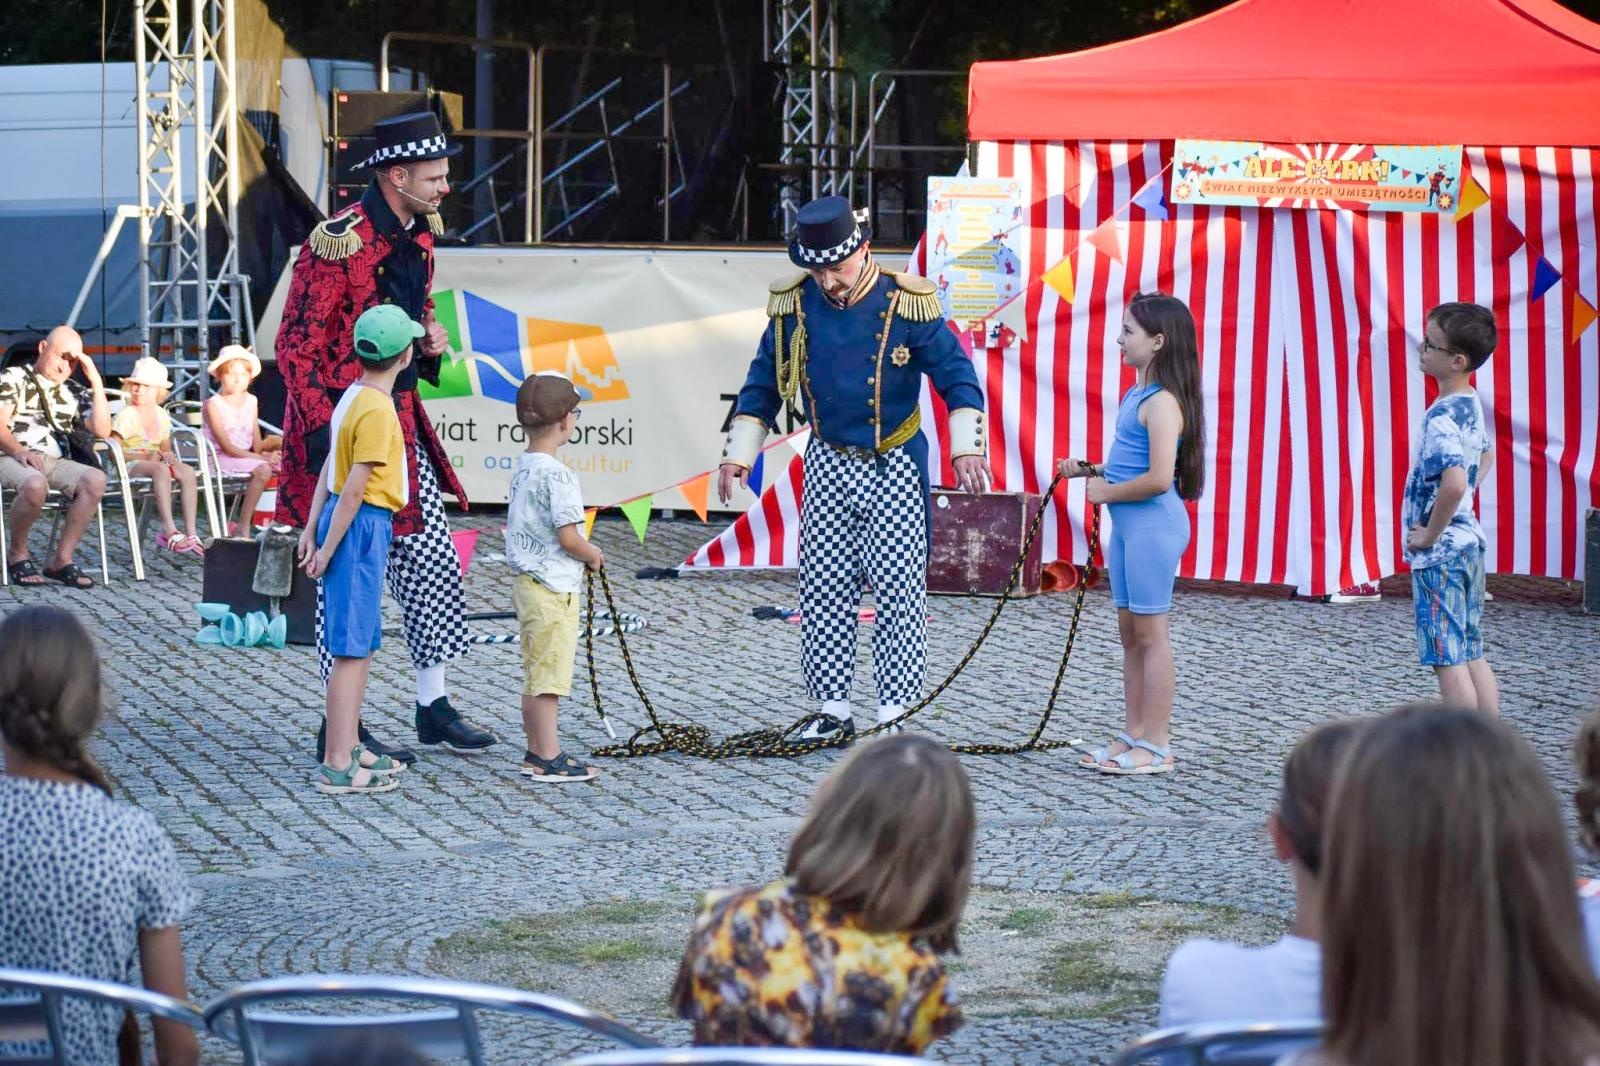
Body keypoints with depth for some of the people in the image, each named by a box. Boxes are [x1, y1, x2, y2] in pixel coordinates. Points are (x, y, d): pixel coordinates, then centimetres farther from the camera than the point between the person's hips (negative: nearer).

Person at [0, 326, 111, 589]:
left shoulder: (75, 392, 21)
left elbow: (102, 430, 6)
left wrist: (96, 381, 4)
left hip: (55, 461, 4)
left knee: (95, 479, -27)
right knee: (35, 484, -40)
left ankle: (62, 559, -22)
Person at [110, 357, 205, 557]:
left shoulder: (162, 415, 13)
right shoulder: (126, 415, -6)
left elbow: (165, 448, 20)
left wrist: (168, 456, -6)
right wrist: (145, 456, -19)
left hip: (153, 461, 6)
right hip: (130, 465, -6)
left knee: (187, 471, -22)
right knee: (161, 469, -37)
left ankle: (190, 532, -27)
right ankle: (169, 531, -44)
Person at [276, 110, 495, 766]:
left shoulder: (419, 235, 7)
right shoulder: (337, 243, -19)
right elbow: (296, 346, -19)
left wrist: (429, 338, 2)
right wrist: (326, 431, -23)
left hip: (401, 423, 8)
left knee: (434, 566, 10)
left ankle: (433, 709, 22)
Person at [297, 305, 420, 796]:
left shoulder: (355, 397, 11)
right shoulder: (377, 410, -19)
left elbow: (330, 466, 12)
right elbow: (354, 487, -19)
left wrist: (313, 526, 13)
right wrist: (327, 548, -18)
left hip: (349, 521, 10)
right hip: (362, 526, -10)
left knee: (364, 643, 17)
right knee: (351, 649, -7)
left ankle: (350, 749, 25)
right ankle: (338, 766, -6)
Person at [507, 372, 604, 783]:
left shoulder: (523, 467, 8)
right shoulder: (557, 475, -19)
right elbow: (568, 538, -22)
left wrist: (583, 554, 13)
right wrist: (593, 556, -3)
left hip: (528, 582, 9)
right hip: (554, 587, -9)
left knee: (534, 676, 15)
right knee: (549, 674, -4)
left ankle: (536, 752, 23)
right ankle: (549, 759, -1)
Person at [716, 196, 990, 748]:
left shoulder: (906, 306, -13)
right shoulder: (794, 305, -3)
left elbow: (958, 376, -8)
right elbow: (763, 385, 7)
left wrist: (965, 448, -19)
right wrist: (738, 454, 4)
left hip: (894, 467, -4)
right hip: (828, 464, 4)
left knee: (899, 592, -3)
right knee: (823, 593, 6)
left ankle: (894, 713, 3)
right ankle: (833, 710, 14)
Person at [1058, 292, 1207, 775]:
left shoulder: (1163, 402, -17)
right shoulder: (1137, 395, 12)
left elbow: (1158, 477, -26)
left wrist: (1106, 492, -14)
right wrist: (1090, 470, 10)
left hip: (1153, 524, -10)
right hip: (1127, 524, 10)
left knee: (1150, 634, -4)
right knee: (1130, 631, 14)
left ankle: (1156, 747, 2)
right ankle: (1134, 736, 22)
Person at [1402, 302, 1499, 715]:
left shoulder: (1442, 417, -21)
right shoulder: (1471, 406, 8)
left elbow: (1454, 482, -35)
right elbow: (1487, 456, 29)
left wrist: (1429, 535, -21)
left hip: (1440, 552, -10)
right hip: (1468, 541, 10)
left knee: (1448, 660, -5)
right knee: (1472, 655, 15)